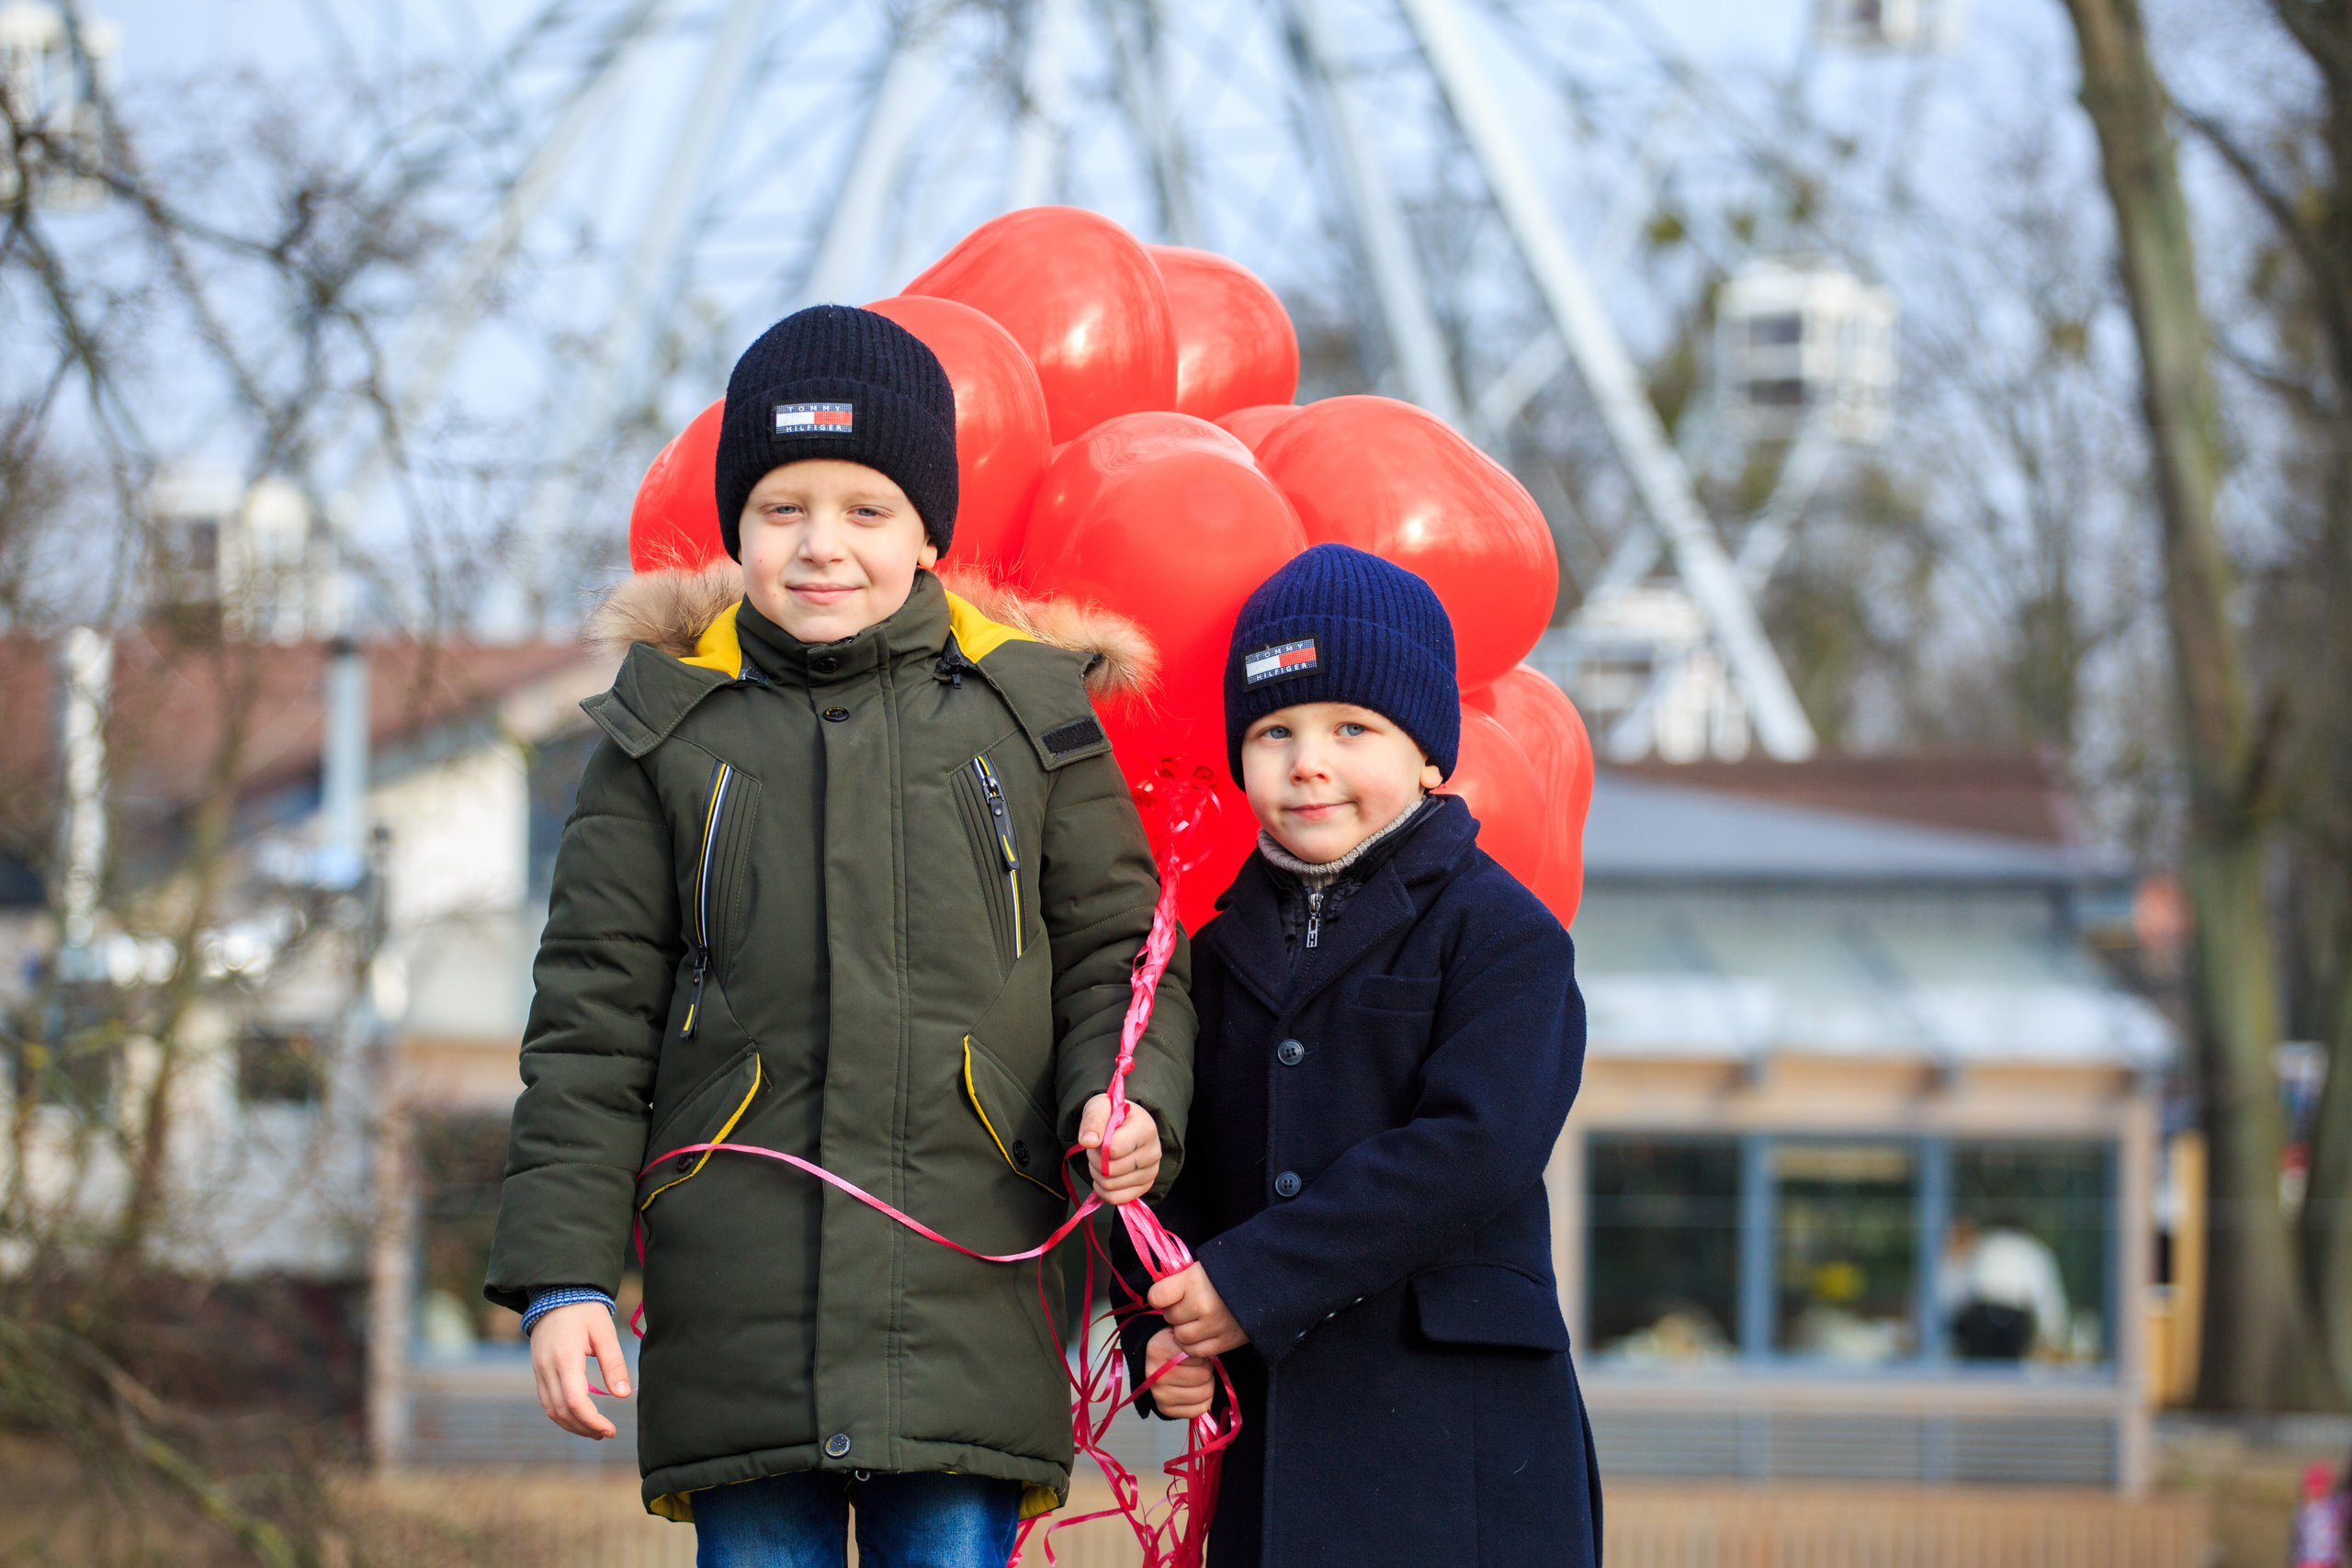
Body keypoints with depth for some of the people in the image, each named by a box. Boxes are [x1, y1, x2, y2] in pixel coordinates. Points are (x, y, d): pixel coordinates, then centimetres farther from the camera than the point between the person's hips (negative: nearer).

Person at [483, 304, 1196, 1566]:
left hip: (968, 1309, 0)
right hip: (739, 1312, 0)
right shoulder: (670, 732, 7)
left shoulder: (1029, 716, 8)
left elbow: (1117, 953, 12)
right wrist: (562, 1275, 0)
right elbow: (592, 1016, 7)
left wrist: (1130, 1102, -10)